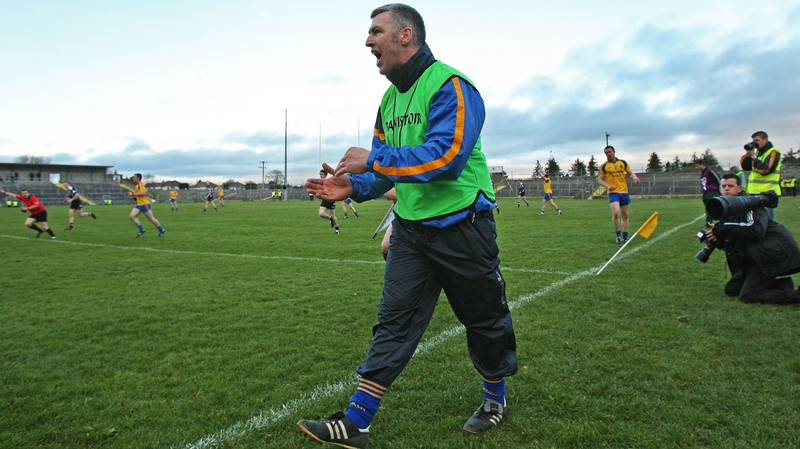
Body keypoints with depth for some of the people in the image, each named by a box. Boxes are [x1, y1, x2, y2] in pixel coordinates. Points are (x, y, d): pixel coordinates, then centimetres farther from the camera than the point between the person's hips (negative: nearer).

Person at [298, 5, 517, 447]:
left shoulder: (450, 86, -14)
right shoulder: (391, 99, 12)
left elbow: (446, 156, -28)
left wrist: (373, 159, -24)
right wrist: (353, 186, -1)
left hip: (460, 224, -7)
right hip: (410, 226, 7)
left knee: (484, 316, 11)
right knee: (393, 320, 4)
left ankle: (495, 398, 36)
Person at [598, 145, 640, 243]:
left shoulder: (623, 163, 6)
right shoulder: (604, 166, 1)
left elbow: (631, 173, 12)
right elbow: (600, 179, 5)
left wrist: (634, 177, -11)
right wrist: (607, 186, -13)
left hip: (624, 192, 3)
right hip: (613, 193, -3)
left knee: (625, 215, 9)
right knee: (616, 213, -22)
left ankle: (625, 237, 21)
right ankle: (618, 235, -4)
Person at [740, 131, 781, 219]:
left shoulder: (773, 152, -5)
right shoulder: (758, 153, 18)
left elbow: (765, 170, -17)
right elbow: (745, 167, 14)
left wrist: (753, 157, -13)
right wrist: (747, 154, 1)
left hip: (766, 193, -8)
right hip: (754, 192, 8)